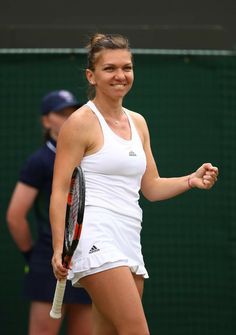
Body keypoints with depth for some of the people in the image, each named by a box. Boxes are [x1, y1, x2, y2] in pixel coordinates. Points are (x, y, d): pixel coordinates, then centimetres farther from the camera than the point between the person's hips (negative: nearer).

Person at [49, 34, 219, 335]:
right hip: (96, 239, -7)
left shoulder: (138, 122, 18)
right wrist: (58, 249, -17)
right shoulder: (81, 122, -3)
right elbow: (59, 191, -7)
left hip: (129, 245, 7)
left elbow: (151, 188, 21)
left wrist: (191, 180, 2)